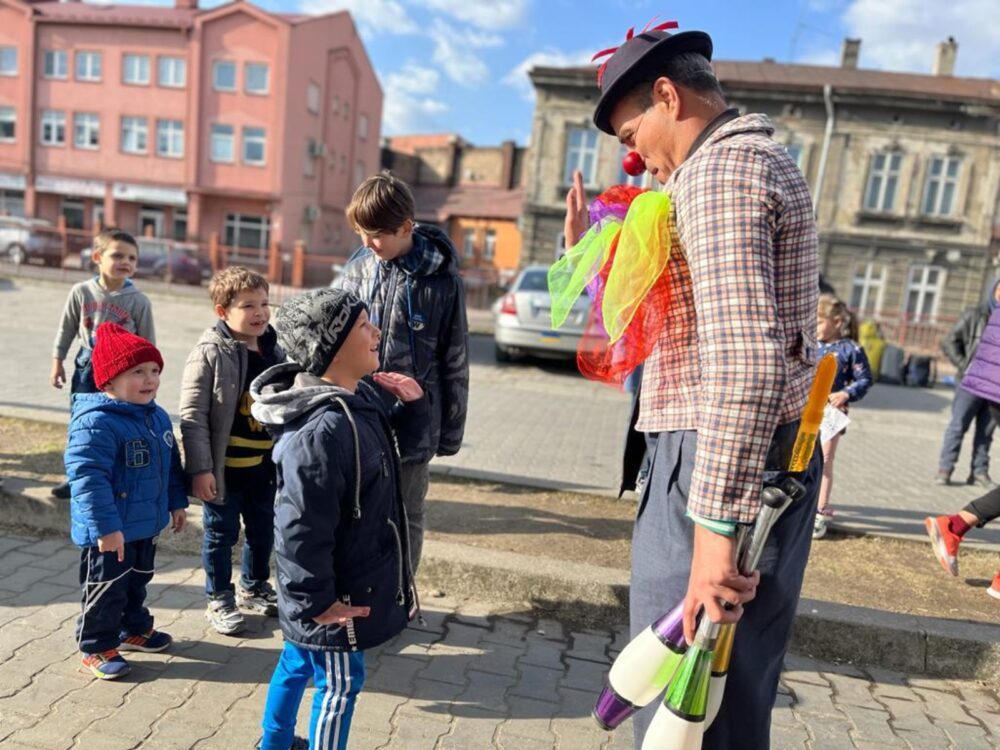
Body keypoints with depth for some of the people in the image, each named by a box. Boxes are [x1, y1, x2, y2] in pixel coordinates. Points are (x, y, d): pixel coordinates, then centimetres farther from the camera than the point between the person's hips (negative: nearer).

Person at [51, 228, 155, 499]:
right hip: (87, 365, 3)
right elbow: (66, 329, 6)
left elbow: (148, 343, -3)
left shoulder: (139, 300, -11)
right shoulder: (81, 292, -6)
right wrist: (57, 361, 7)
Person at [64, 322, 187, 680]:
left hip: (146, 525, 8)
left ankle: (135, 628, 44)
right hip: (109, 533, -8)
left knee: (137, 581, 25)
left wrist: (177, 502, 16)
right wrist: (105, 527, -32)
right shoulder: (95, 423, -26)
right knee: (106, 591, 8)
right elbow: (87, 478, -31)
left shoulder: (157, 416, 3)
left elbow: (171, 464, 14)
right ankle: (96, 647, 26)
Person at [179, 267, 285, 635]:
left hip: (264, 465, 6)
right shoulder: (210, 353, -16)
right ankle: (219, 600, 30)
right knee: (222, 533, 11)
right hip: (225, 466, -6)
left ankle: (254, 588, 42)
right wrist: (200, 468, -19)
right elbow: (192, 415, -17)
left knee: (263, 530, 20)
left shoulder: (274, 351, 3)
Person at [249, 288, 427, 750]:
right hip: (335, 591, -9)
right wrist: (314, 601, -21)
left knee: (296, 663, 28)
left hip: (351, 579, 9)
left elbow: (396, 446, 16)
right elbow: (301, 528, -30)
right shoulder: (322, 430, -32)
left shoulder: (360, 396, -2)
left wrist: (413, 407, -3)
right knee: (339, 684, 12)